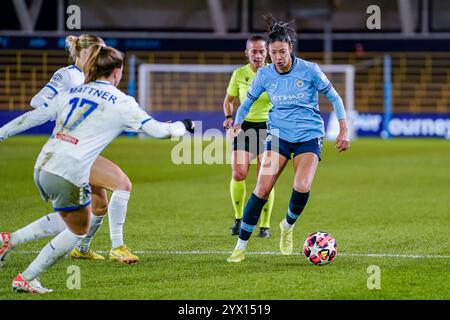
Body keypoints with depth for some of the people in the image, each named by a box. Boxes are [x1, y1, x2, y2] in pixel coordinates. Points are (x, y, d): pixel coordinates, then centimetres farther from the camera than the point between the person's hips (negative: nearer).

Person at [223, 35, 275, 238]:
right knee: (238, 174, -13)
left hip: (268, 126, -1)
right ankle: (239, 218, 9)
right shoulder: (239, 74, 2)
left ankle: (265, 225, 7)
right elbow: (228, 100, 15)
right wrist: (229, 117, -2)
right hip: (244, 126, 1)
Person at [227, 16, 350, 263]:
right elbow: (248, 101, 13)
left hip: (309, 136, -2)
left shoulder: (309, 70, -10)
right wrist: (237, 124, 0)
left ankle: (288, 226, 10)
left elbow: (333, 97, 0)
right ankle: (241, 247, -2)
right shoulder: (264, 75, -3)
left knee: (302, 187, -23)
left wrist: (343, 130, -2)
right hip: (279, 134, 2)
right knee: (262, 189, -12)